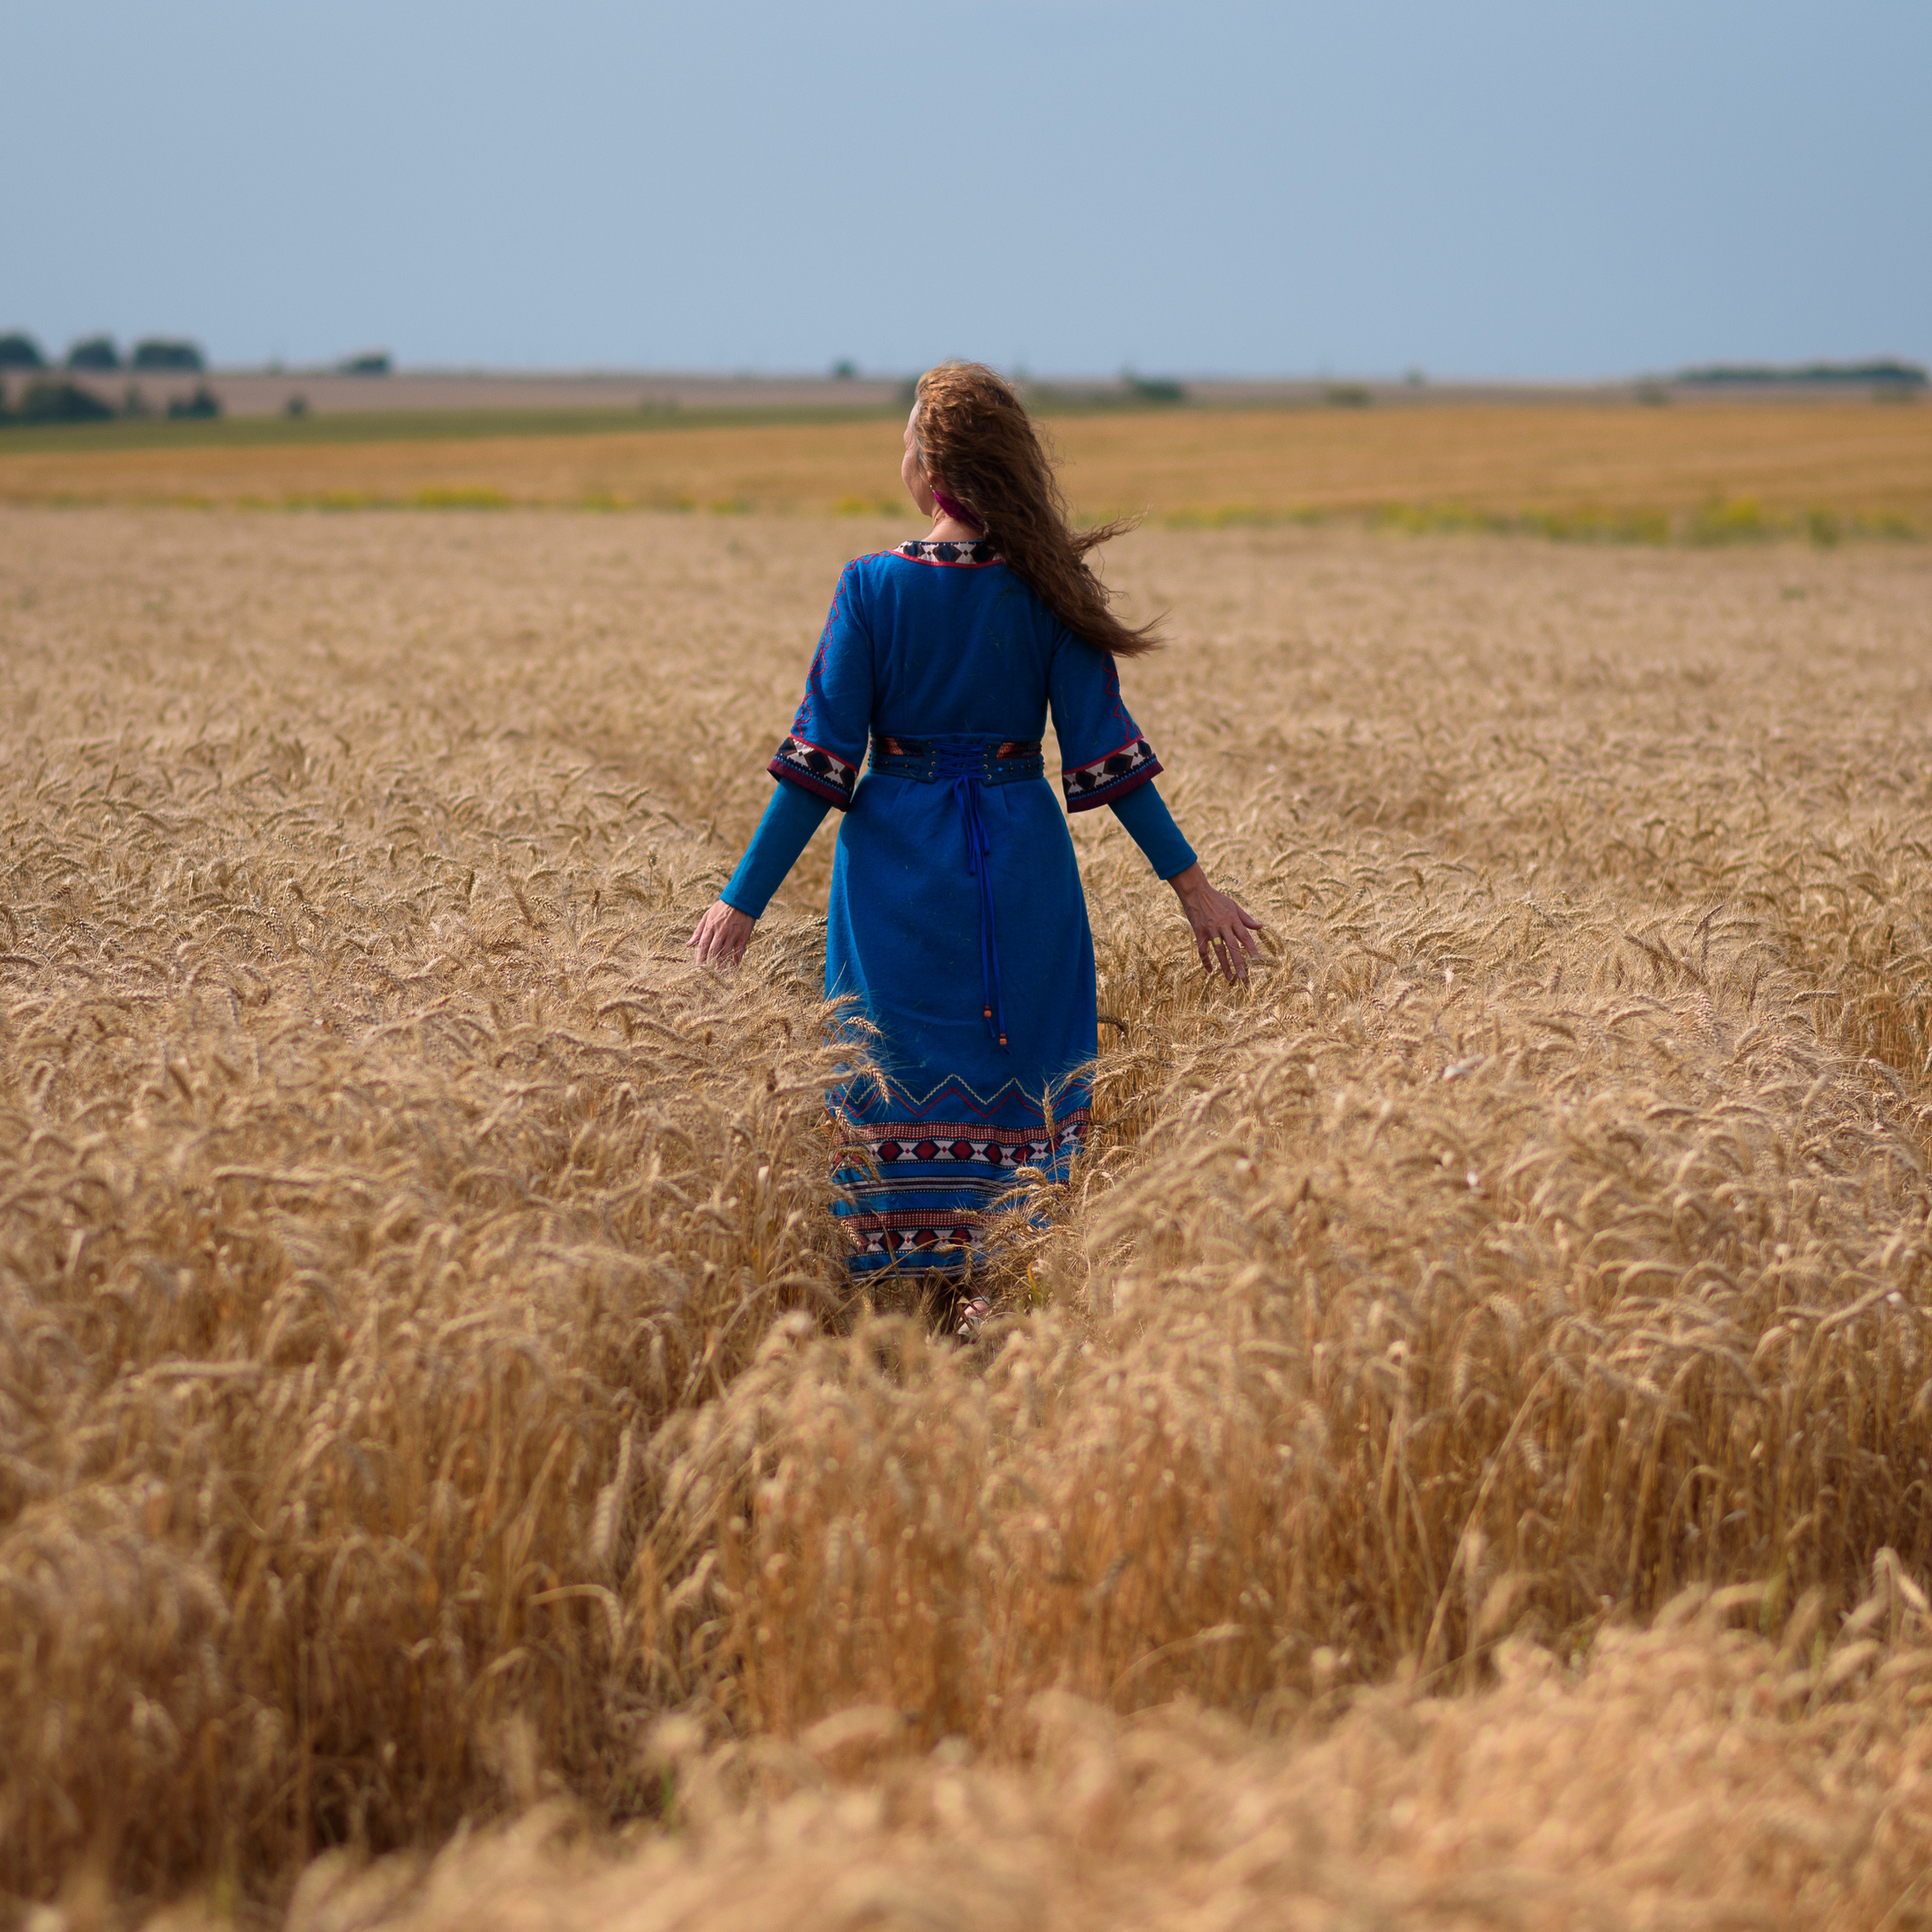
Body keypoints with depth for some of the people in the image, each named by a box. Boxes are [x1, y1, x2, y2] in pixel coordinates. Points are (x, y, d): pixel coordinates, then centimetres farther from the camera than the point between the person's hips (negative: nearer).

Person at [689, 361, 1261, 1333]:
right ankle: (998, 1284, 10)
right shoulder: (1049, 588, -5)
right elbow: (1104, 750, -5)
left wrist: (743, 899, -5)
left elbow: (821, 760, -10)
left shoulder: (873, 585, -9)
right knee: (1015, 1078, 12)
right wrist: (1190, 881, 0)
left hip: (898, 862, -1)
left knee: (900, 1078, 9)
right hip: (1021, 864, 1)